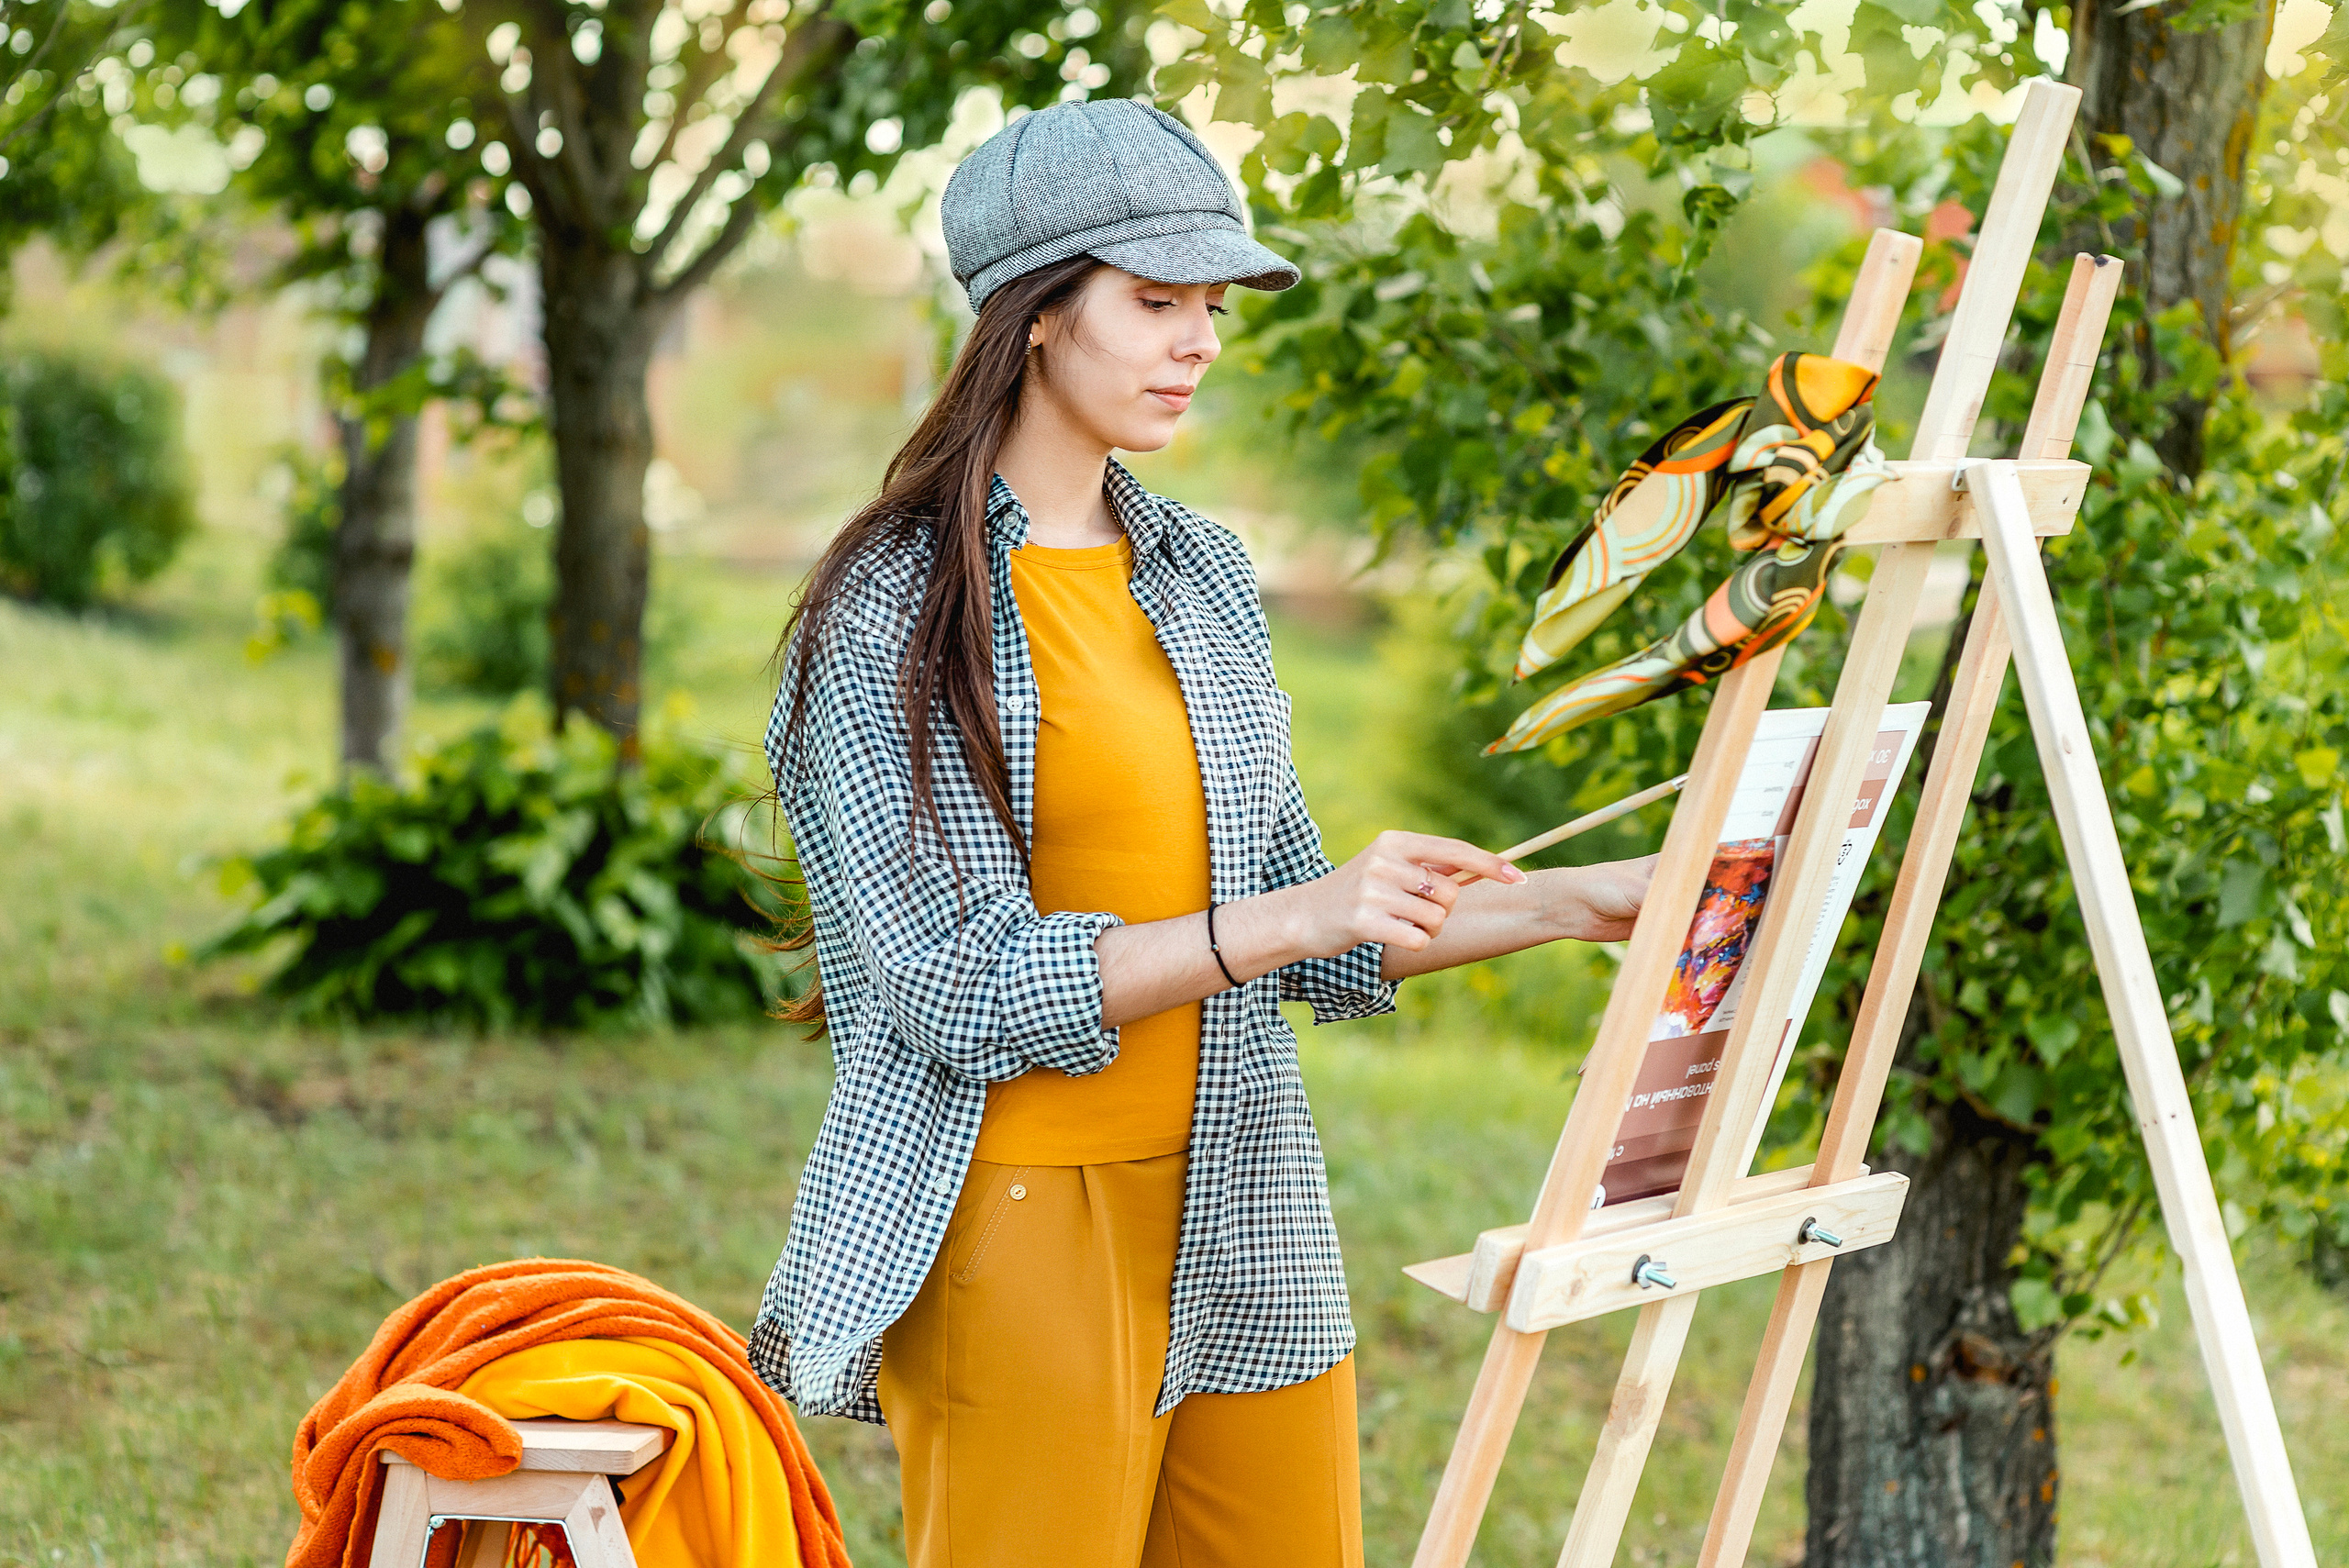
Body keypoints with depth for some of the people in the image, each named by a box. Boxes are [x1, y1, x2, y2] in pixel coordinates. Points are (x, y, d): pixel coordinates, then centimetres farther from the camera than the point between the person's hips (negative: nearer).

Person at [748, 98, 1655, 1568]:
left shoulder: (1204, 572, 11)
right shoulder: (892, 611, -8)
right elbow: (960, 981, -16)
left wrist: (1576, 899, 4)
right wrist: (1288, 918, -23)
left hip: (1244, 1217, 6)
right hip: (1016, 1226, -6)